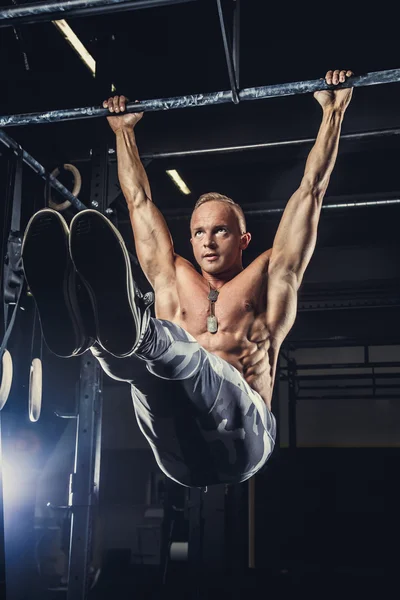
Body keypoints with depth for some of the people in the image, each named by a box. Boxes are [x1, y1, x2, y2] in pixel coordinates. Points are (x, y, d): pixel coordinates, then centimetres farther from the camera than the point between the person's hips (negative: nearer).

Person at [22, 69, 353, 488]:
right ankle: (83, 322, -57)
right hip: (177, 453, 3)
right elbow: (138, 199, 35)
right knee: (140, 357, -27)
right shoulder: (173, 281, 26)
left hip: (241, 438, -2)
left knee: (189, 354, -35)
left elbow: (310, 190, 20)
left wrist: (332, 111, 24)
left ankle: (132, 323, -64)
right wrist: (124, 130, 43)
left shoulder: (267, 280, 20)